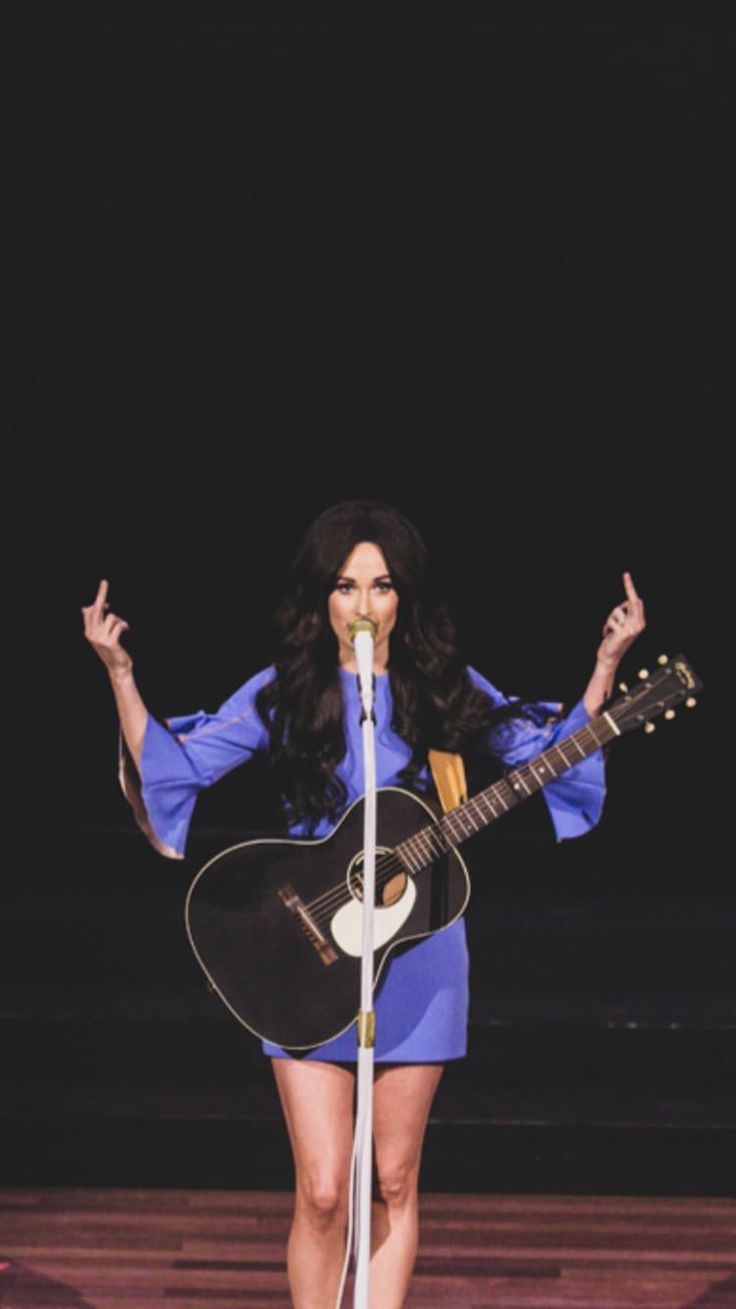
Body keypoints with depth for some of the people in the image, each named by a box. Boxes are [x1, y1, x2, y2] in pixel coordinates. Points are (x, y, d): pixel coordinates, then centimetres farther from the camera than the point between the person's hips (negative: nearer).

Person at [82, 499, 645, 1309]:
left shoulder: (444, 689, 3)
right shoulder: (286, 692, 0)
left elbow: (551, 749, 10)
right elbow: (173, 764, -1)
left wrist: (607, 662, 1)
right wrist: (119, 674, -10)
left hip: (416, 948, 1)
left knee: (394, 1181, 9)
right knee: (322, 1192, -6)